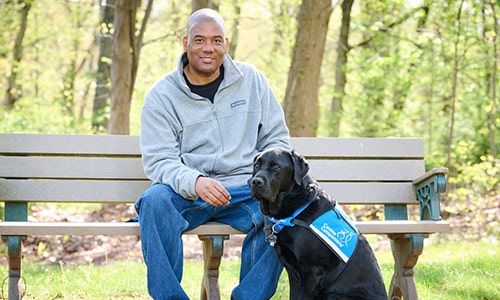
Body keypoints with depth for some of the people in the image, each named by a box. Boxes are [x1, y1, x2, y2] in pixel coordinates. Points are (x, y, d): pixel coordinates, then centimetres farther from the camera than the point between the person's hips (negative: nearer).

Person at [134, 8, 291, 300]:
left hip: (246, 190, 1)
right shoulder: (161, 95, 1)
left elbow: (277, 138, 11)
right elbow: (159, 160, -7)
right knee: (155, 200, -33)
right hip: (187, 193, -1)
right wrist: (195, 183, -28)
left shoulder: (252, 80, 8)